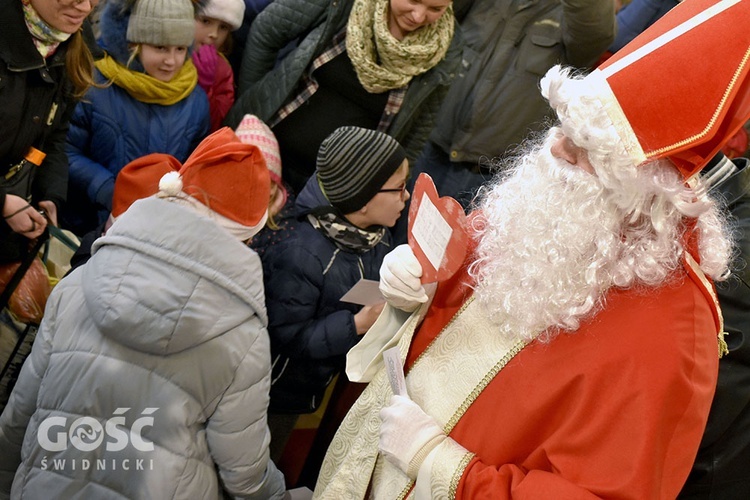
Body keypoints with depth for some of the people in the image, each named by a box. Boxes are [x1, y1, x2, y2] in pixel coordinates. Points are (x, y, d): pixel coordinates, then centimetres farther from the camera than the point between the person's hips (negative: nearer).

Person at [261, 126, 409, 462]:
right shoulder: (302, 255, -34)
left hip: (315, 385, 7)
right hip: (276, 390, -7)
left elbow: (375, 301, 8)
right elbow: (285, 335, -31)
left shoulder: (376, 238, -7)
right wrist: (357, 324, -35)